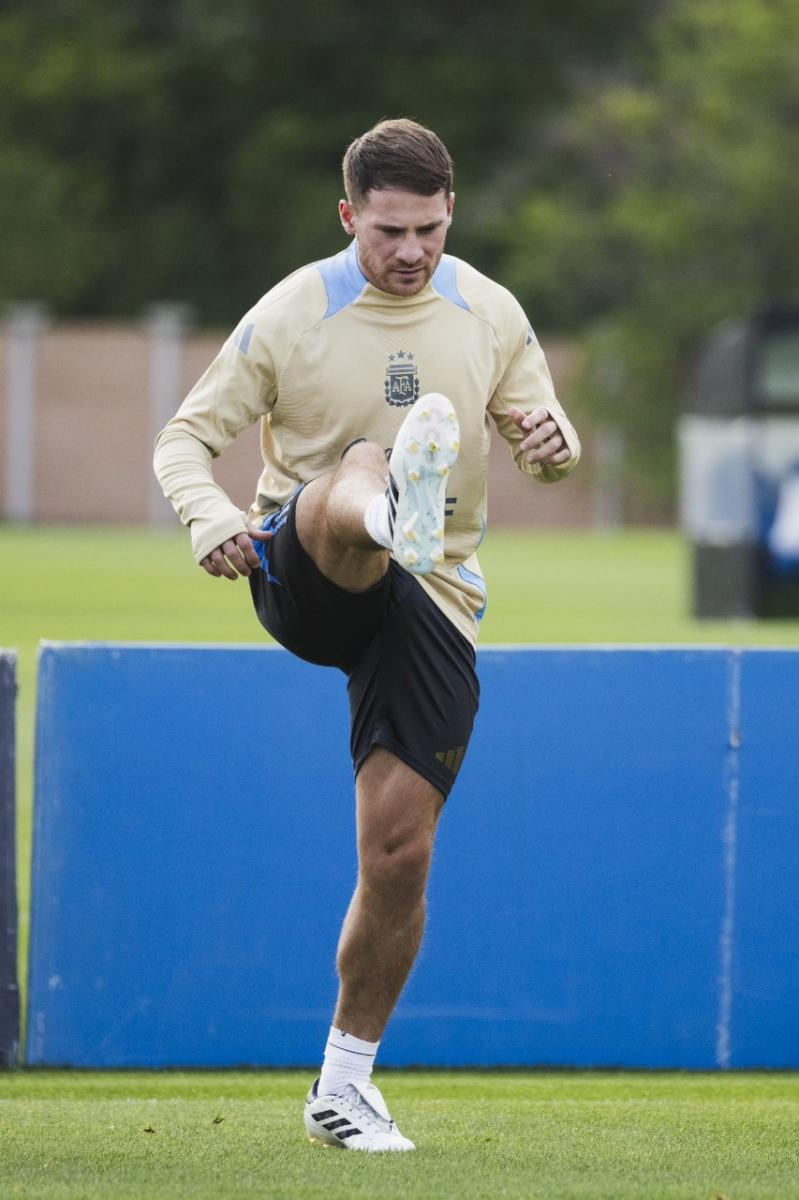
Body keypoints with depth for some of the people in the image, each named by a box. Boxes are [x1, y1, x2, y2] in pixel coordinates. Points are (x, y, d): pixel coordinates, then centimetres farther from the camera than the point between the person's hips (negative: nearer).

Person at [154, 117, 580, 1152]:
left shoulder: (490, 315, 6)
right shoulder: (293, 315, -3)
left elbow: (546, 439, 14)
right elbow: (186, 438, -1)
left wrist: (551, 441, -12)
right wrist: (209, 520, -23)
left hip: (430, 605, 3)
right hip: (302, 583, -3)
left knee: (399, 851, -4)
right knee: (364, 465, -36)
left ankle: (344, 1083, 12)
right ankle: (396, 512, -77)